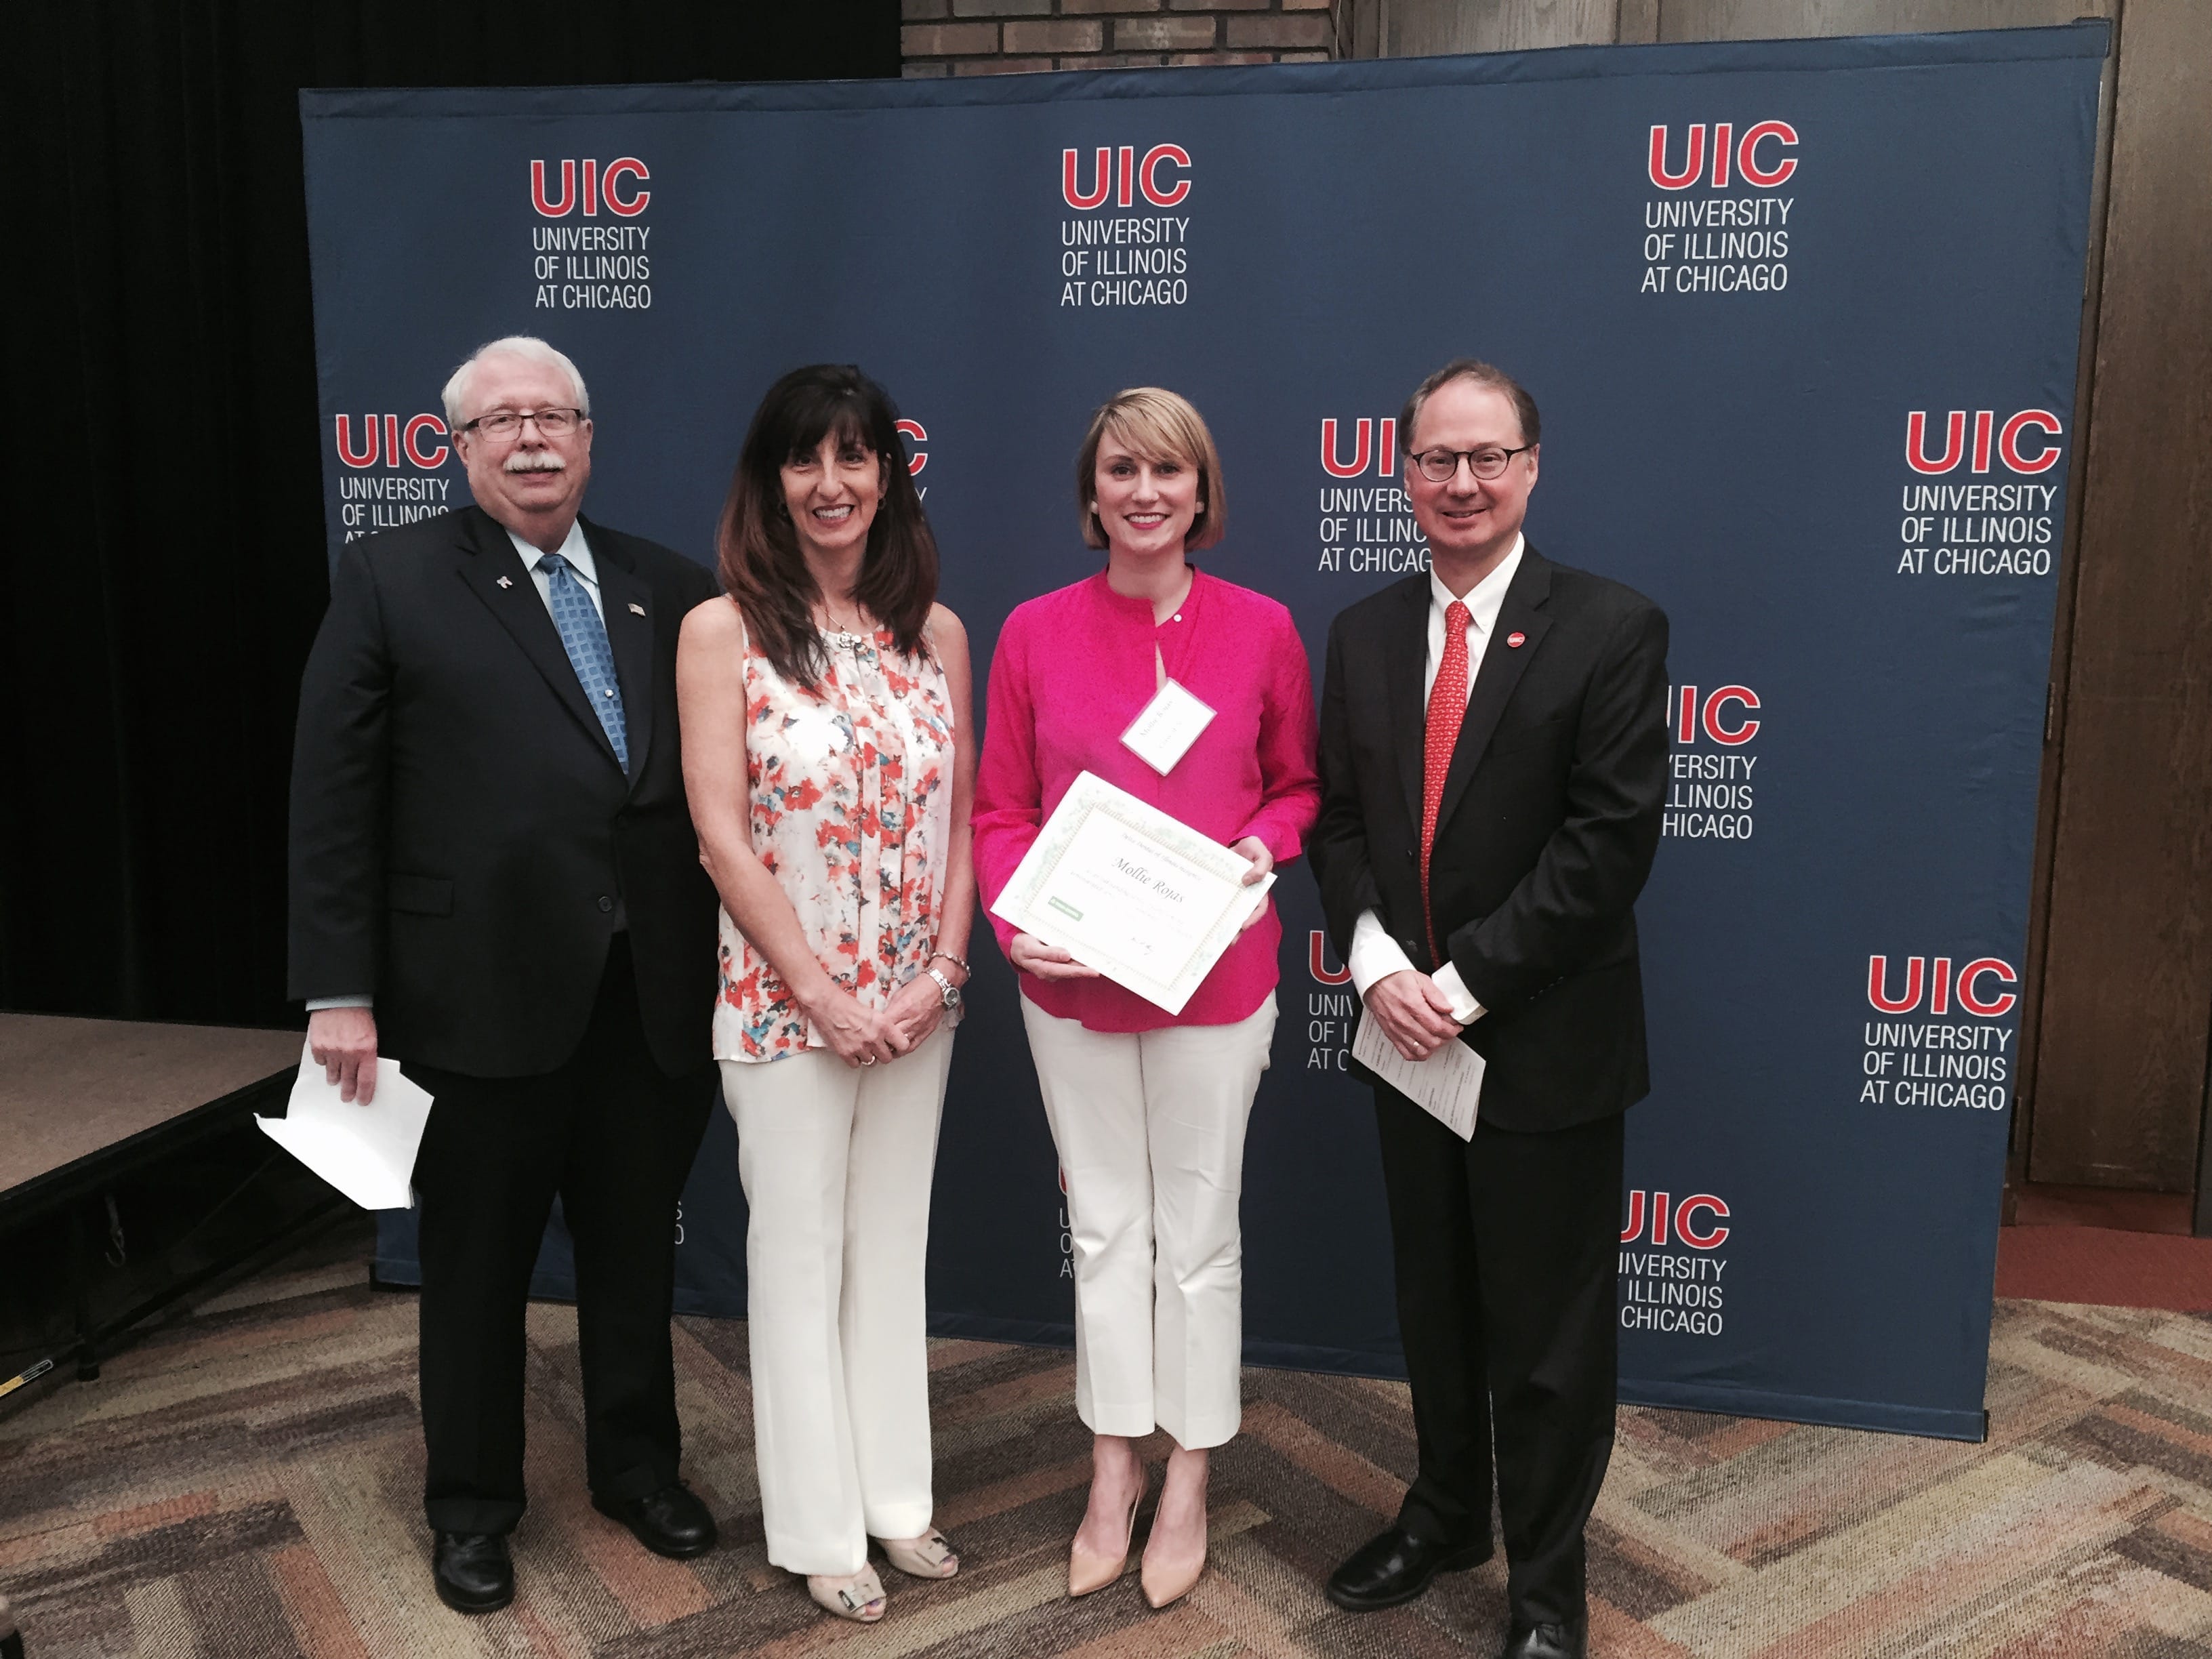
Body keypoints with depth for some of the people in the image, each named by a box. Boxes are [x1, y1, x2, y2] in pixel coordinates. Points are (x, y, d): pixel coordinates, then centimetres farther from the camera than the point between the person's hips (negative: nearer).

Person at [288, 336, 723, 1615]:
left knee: (637, 1253, 18)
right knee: (479, 1265, 15)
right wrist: (340, 989, -9)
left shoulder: (672, 590, 6)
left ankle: (640, 1464, 40)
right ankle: (474, 1503, 35)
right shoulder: (392, 579, -2)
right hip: (483, 997, -2)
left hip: (653, 1000, 3)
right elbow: (335, 798, -5)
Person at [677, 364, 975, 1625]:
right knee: (801, 1260, 9)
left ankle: (894, 1494, 34)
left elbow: (961, 818, 4)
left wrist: (938, 974, -7)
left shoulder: (936, 632, 3)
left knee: (894, 1247, 16)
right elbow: (722, 834, -11)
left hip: (917, 1006, 4)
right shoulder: (724, 632, -8)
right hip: (784, 1002, -3)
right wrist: (824, 994, -13)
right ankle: (821, 1527, 27)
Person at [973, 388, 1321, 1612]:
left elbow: (1299, 784, 7)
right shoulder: (1036, 633, -3)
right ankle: (1112, 1477, 33)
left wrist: (1265, 843, -13)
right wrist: (1019, 921, -15)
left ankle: (1188, 1487, 31)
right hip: (1072, 984, 1)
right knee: (1104, 1227, 15)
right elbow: (1001, 809, 1)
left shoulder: (1260, 629, -4)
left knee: (1200, 1234, 11)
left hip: (1213, 980, -1)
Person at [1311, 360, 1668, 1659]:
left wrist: (1466, 980, -18)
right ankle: (1447, 1514, 43)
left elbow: (1611, 842, -16)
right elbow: (1340, 816, 6)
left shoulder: (1613, 629, -10)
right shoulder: (1365, 633, 6)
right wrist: (1377, 961, -11)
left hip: (1547, 1046, -4)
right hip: (1410, 1033, 5)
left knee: (1549, 1332, 9)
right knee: (1434, 1305, 21)